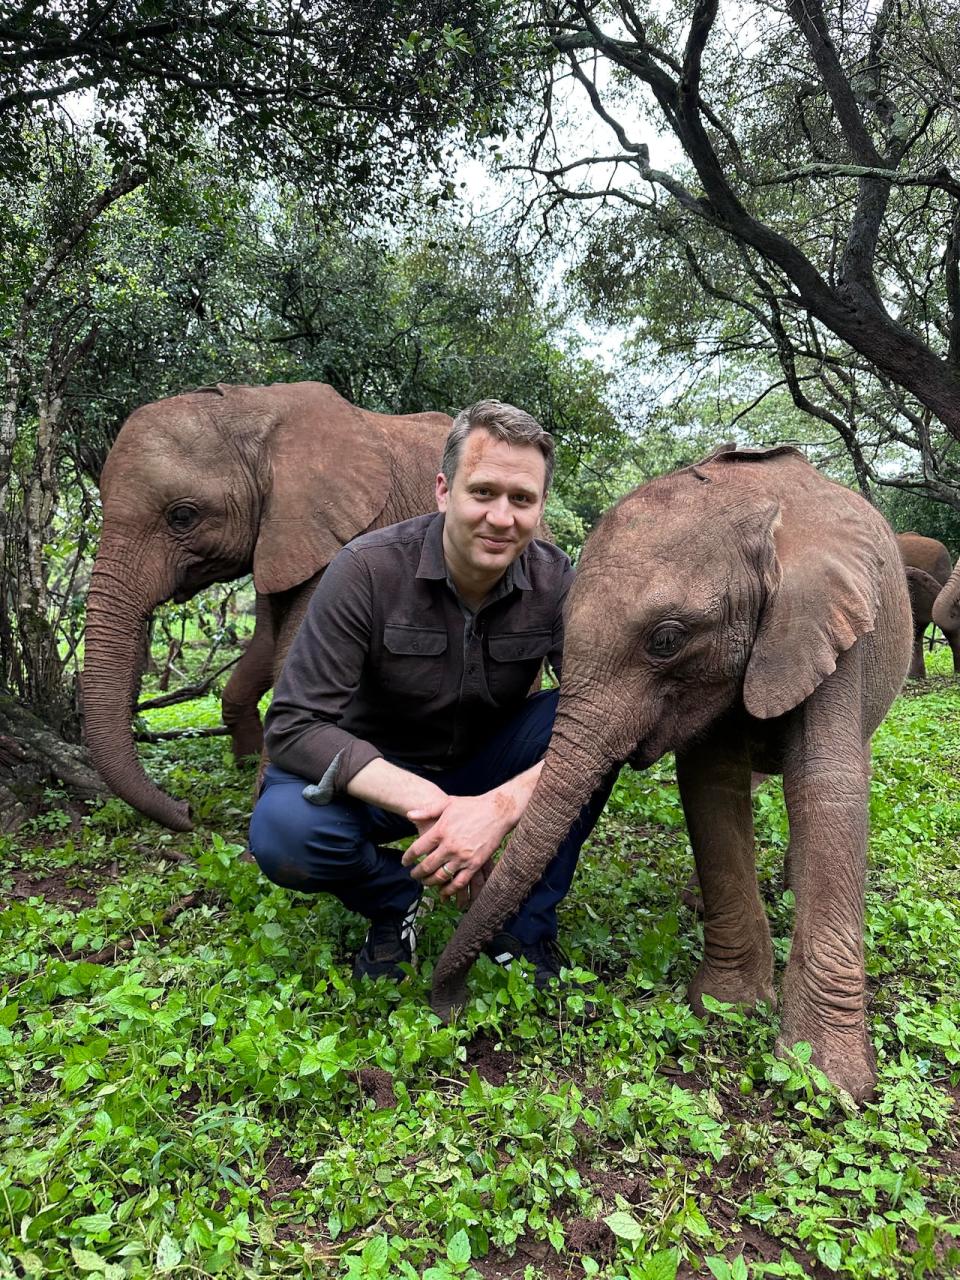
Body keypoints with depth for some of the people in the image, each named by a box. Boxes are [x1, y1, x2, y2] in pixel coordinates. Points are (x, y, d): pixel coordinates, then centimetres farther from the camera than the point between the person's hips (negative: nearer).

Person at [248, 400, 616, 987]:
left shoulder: (554, 580, -15)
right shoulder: (369, 569, -23)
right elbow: (294, 725, -25)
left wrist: (501, 805, -42)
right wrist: (425, 803, -38)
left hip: (490, 769, 3)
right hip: (376, 776, -2)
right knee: (283, 832, -33)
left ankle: (527, 929, -8)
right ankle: (393, 899, 2)